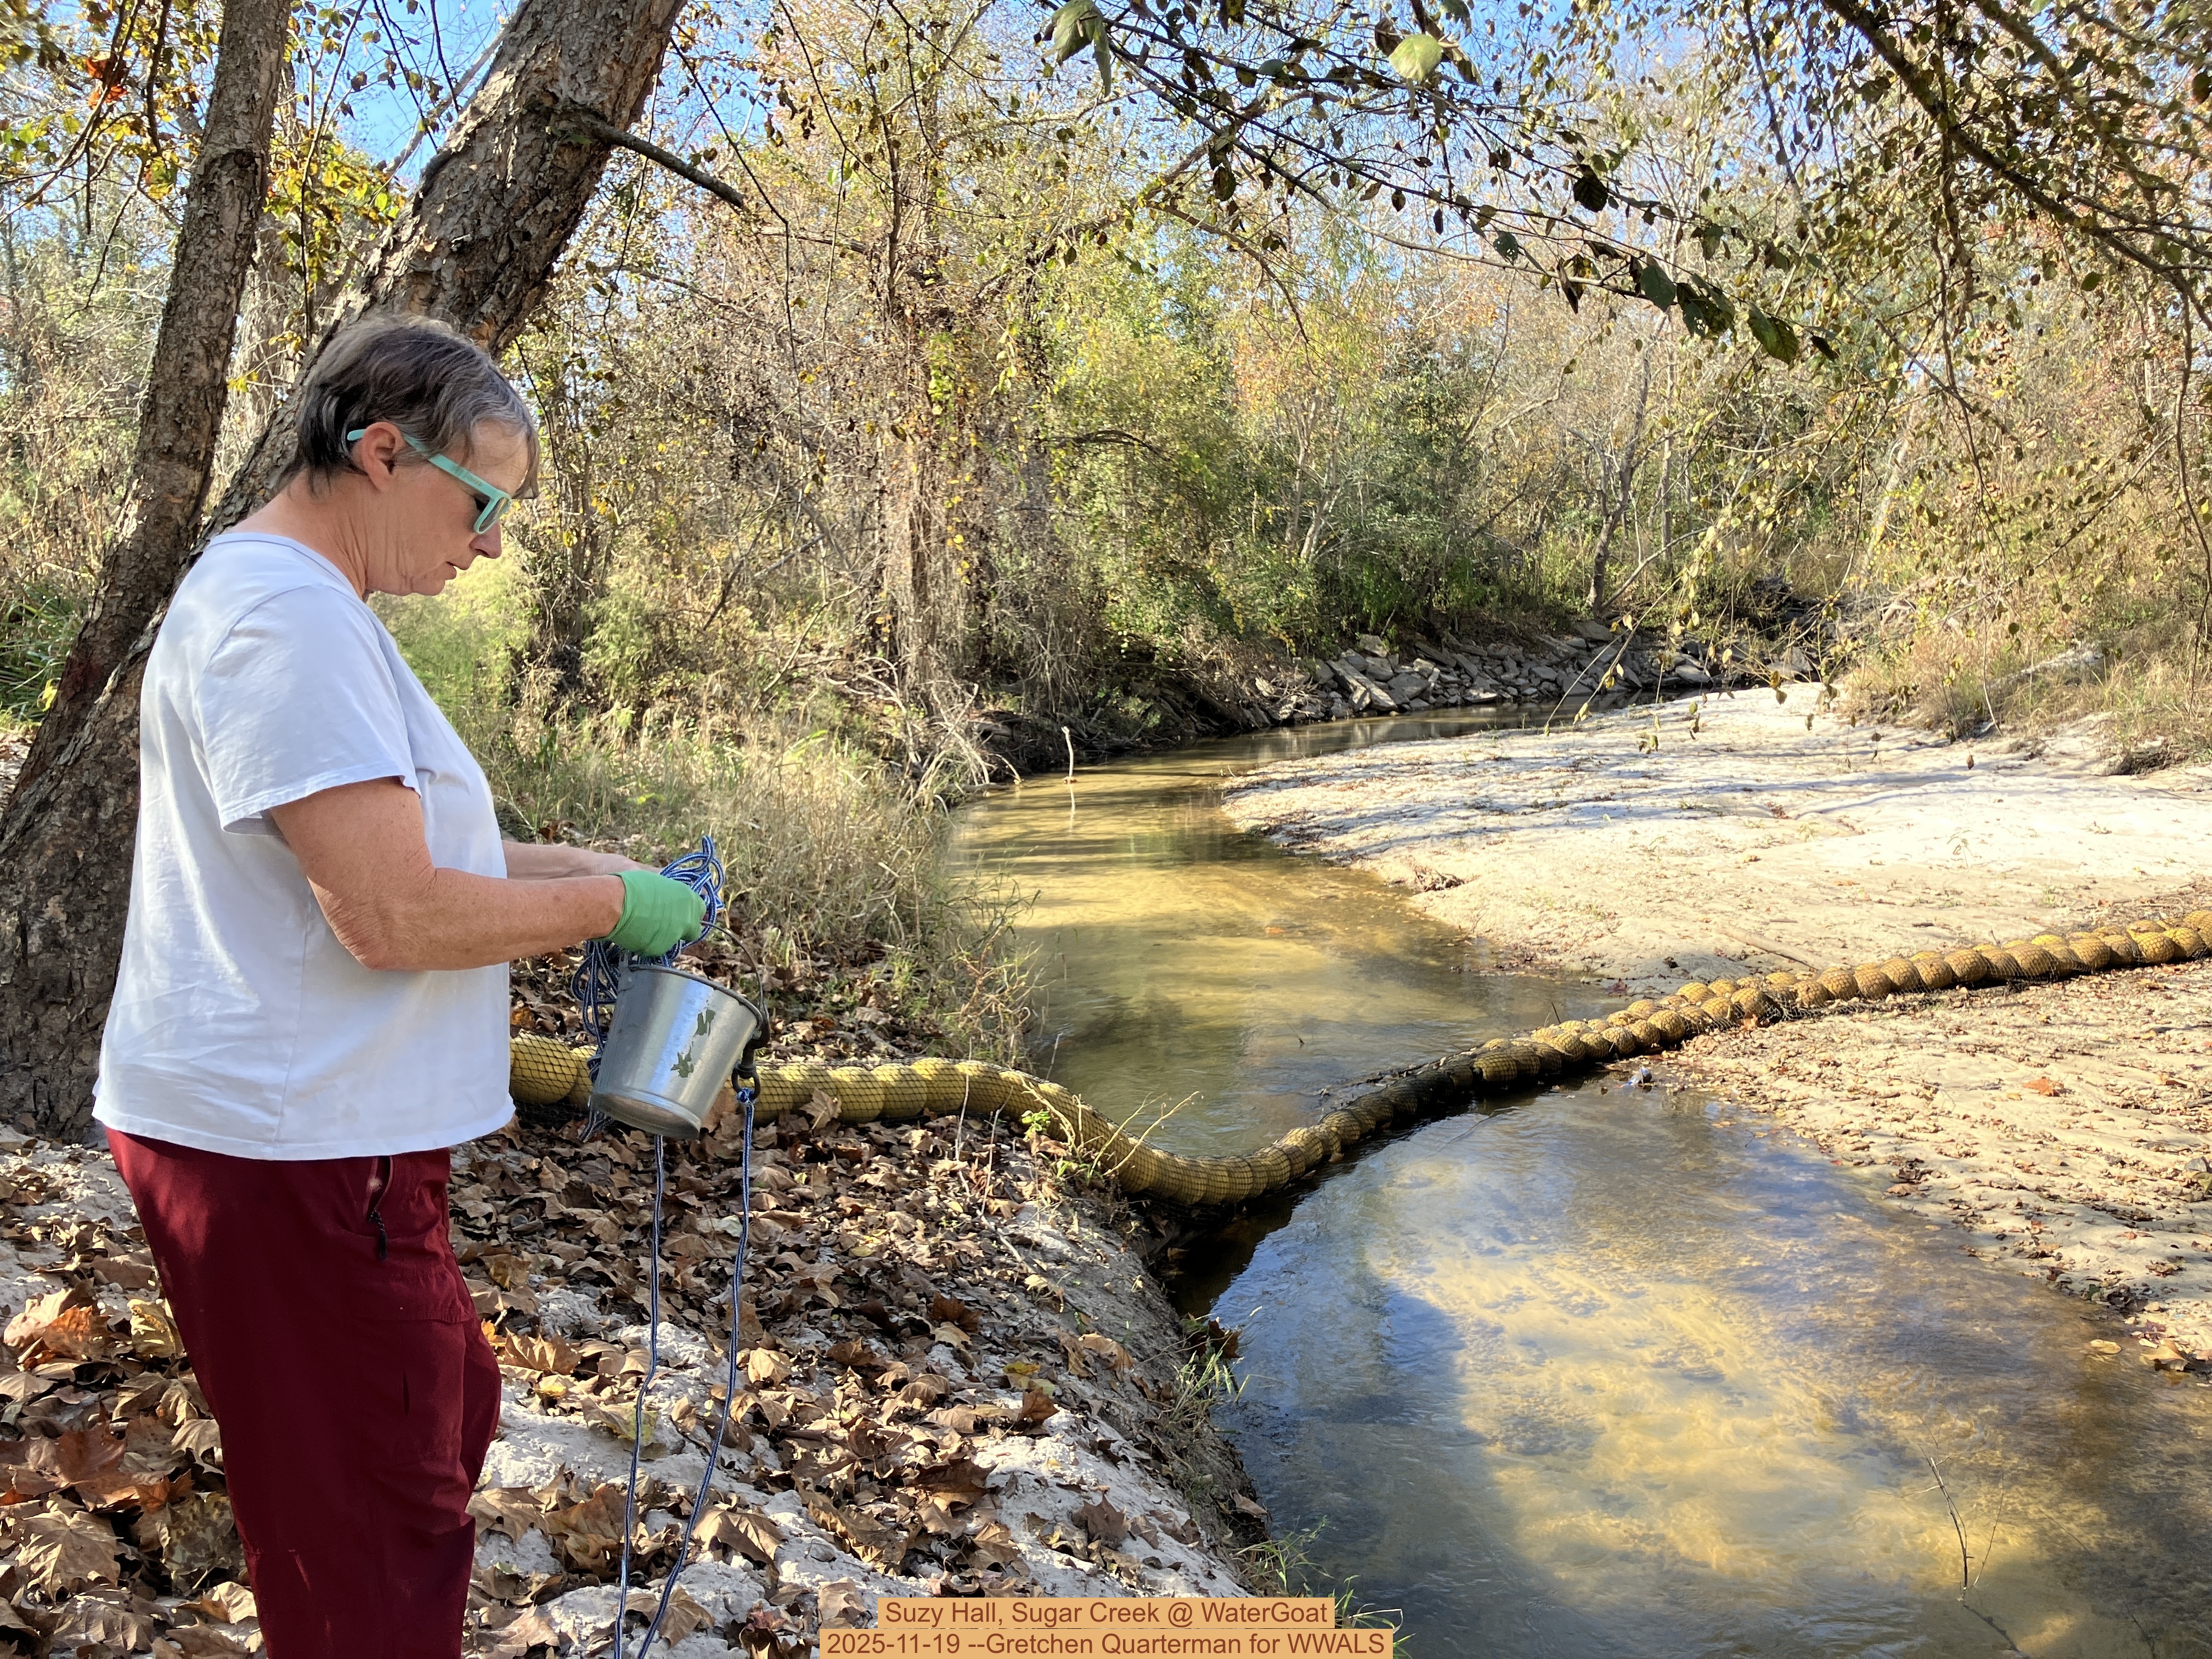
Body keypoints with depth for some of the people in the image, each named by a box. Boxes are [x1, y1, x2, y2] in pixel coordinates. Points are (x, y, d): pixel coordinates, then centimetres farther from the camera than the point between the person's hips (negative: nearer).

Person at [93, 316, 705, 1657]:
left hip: (305, 1131, 11)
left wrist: (575, 864, 10)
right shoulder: (291, 614, -20)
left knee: (448, 1420, 24)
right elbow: (394, 917, -26)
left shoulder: (291, 600, 15)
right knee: (374, 1541, 3)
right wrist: (606, 905, -12)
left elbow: (383, 841, 21)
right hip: (289, 1146, -11)